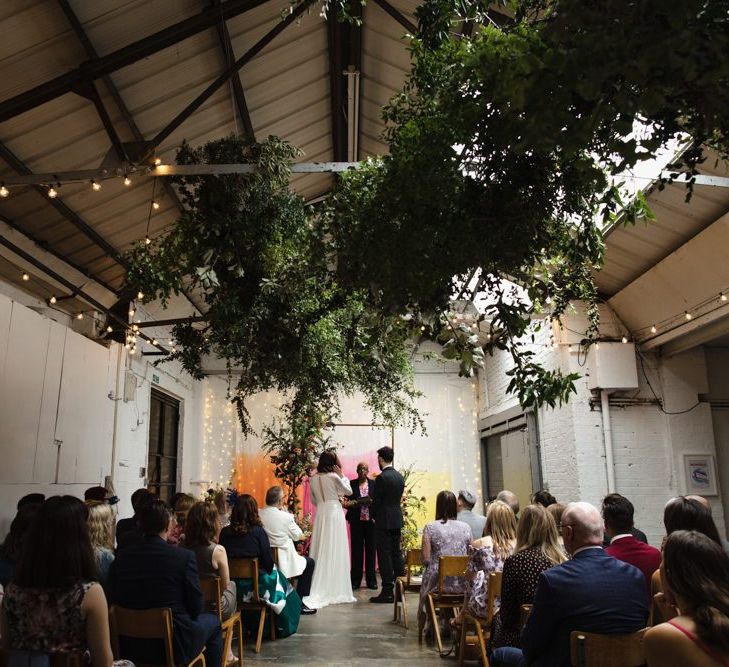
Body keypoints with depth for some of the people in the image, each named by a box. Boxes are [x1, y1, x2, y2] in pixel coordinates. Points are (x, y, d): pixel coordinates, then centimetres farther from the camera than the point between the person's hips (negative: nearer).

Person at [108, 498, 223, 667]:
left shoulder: (121, 555, -7)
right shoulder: (185, 556, -18)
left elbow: (114, 600, 4)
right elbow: (196, 607, -10)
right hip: (175, 648, -5)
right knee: (213, 621, 25)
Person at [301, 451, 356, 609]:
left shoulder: (313, 479, 5)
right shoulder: (334, 477, -11)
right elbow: (349, 491, 1)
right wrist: (342, 475, 2)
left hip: (320, 514, 5)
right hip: (334, 513, -5)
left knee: (320, 551, 9)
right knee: (335, 552, 2)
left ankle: (317, 589, 11)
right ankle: (335, 590, 7)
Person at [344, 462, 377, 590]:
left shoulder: (374, 484, 6)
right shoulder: (351, 484, 4)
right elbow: (347, 502, 3)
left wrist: (372, 502, -15)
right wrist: (354, 503, -16)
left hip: (371, 521, 1)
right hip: (356, 521, 0)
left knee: (371, 550, 4)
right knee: (356, 550, 2)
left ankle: (371, 580, 12)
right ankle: (355, 580, 10)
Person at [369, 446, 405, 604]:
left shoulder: (381, 478, -16)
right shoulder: (400, 476, 8)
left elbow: (375, 500, -14)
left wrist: (373, 516, 4)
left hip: (384, 521, -8)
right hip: (397, 520, 8)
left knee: (384, 555, -2)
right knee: (396, 553, 14)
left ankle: (387, 592, 0)